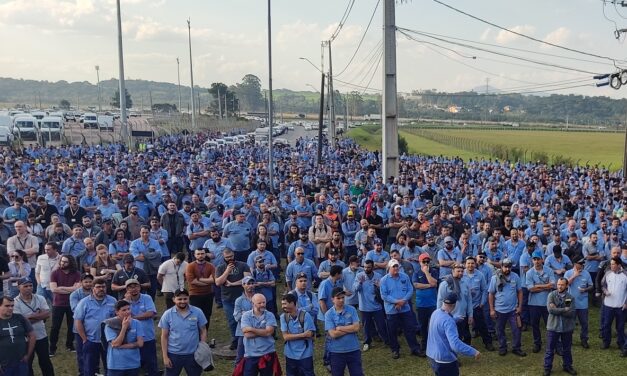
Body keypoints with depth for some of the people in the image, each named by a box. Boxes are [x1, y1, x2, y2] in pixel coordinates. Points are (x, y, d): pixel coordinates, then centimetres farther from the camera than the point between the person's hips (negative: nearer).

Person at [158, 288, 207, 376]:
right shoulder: (167, 314, -7)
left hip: (193, 354, 0)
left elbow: (203, 332, 1)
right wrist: (165, 356, -4)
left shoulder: (197, 312, -7)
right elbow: (164, 337, -2)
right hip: (173, 354, 0)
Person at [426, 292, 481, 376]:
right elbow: (455, 344, -35)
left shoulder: (436, 313, 2)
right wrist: (473, 352, -31)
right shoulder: (448, 321, -26)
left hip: (432, 355, 9)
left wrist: (456, 318, 42)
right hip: (444, 359, -9)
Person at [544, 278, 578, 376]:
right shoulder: (551, 295, -6)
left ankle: (567, 366, 33)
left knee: (567, 349, 16)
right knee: (550, 349, 6)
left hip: (567, 327, 2)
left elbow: (571, 313, -13)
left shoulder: (571, 298, -2)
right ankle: (547, 368, 17)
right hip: (553, 326, -2)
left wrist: (557, 310, -17)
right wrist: (564, 309, -16)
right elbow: (550, 309, -20)